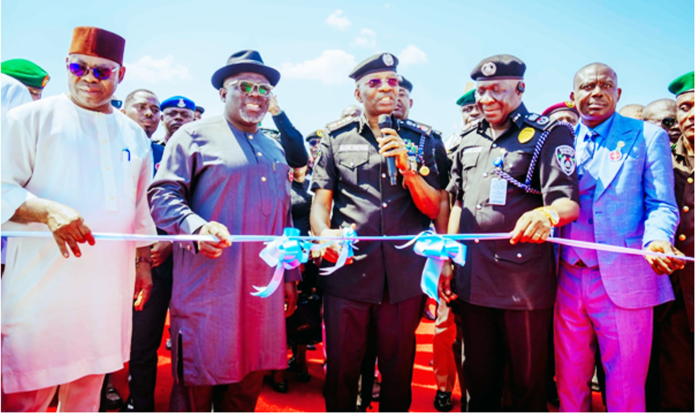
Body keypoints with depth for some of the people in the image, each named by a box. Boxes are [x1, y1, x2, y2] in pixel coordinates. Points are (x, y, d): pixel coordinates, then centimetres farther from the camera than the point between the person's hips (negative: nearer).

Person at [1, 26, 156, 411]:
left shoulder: (134, 136, 14)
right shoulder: (31, 118, 1)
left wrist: (144, 261, 16)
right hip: (43, 284, -4)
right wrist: (48, 211, -22)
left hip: (110, 286, 4)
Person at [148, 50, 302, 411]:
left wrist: (289, 276, 19)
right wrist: (197, 227, -26)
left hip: (263, 293, 6)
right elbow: (162, 194, -7)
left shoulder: (274, 150, 20)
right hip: (207, 291, -5)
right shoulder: (195, 136, 0)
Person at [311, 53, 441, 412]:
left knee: (398, 373, 13)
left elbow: (434, 208, 5)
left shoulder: (419, 139, 11)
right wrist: (323, 233, -18)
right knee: (340, 371, 9)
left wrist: (406, 167, -10)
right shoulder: (336, 137, 8)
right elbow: (320, 201, 3)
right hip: (347, 272, -1)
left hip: (404, 277, 1)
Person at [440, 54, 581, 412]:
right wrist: (446, 260, 13)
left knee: (527, 384, 9)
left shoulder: (549, 134, -2)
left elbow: (569, 202, -13)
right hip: (472, 281, 5)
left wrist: (547, 214, -37)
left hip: (525, 284, -4)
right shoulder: (469, 142, 14)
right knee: (478, 380, 16)